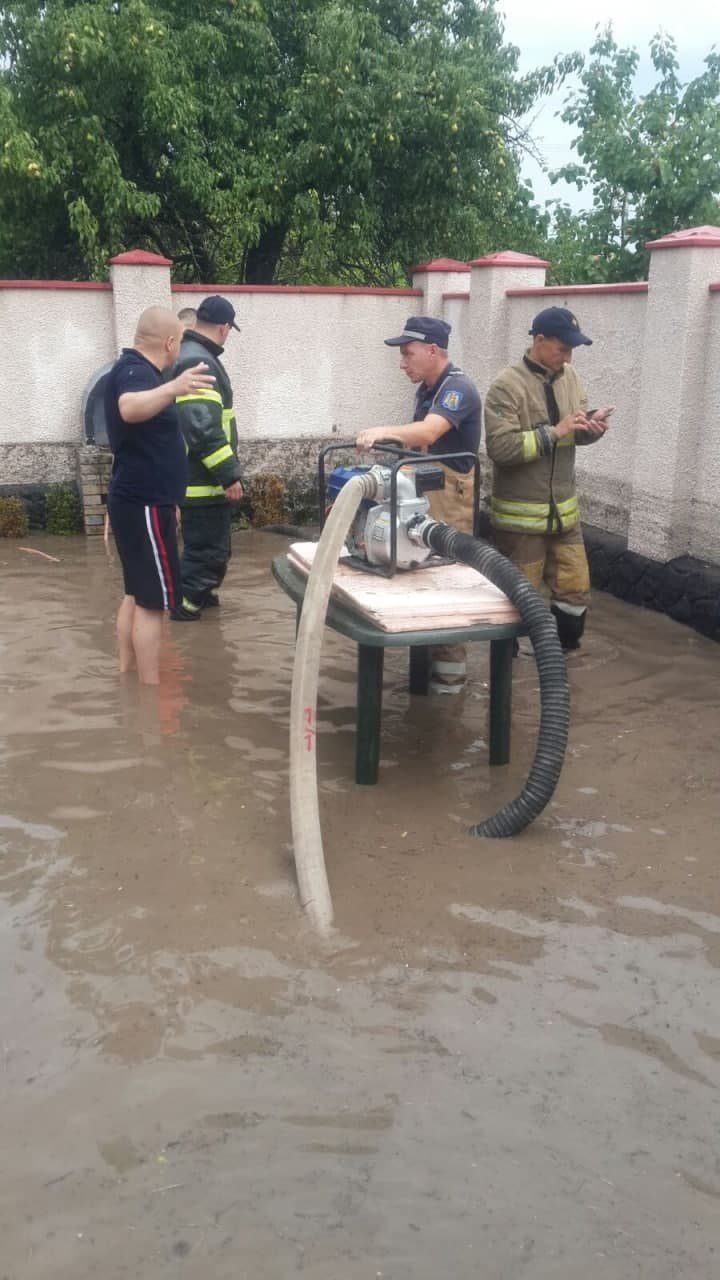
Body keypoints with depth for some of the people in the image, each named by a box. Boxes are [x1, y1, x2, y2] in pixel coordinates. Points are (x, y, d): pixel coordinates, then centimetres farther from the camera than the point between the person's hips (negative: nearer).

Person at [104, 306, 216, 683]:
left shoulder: (132, 368, 14)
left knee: (136, 593, 15)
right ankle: (150, 689, -2)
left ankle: (127, 675, 22)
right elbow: (130, 409, -45)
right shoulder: (134, 371, -18)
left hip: (136, 499, 11)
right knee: (153, 600, -7)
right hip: (145, 503, -11)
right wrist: (173, 388, -60)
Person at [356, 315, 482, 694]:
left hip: (449, 499, -9)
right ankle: (430, 659, 23)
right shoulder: (426, 389, 12)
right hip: (424, 495, 9)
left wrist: (383, 431, -49)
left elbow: (427, 433, -35)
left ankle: (450, 673, 3)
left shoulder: (458, 389, -18)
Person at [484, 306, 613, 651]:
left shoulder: (569, 377, 7)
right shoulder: (507, 386, -15)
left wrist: (592, 425, -10)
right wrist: (555, 432, -23)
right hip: (521, 514, -6)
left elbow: (577, 433, 14)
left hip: (564, 509, 7)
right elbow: (500, 447, -24)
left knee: (575, 588, 12)